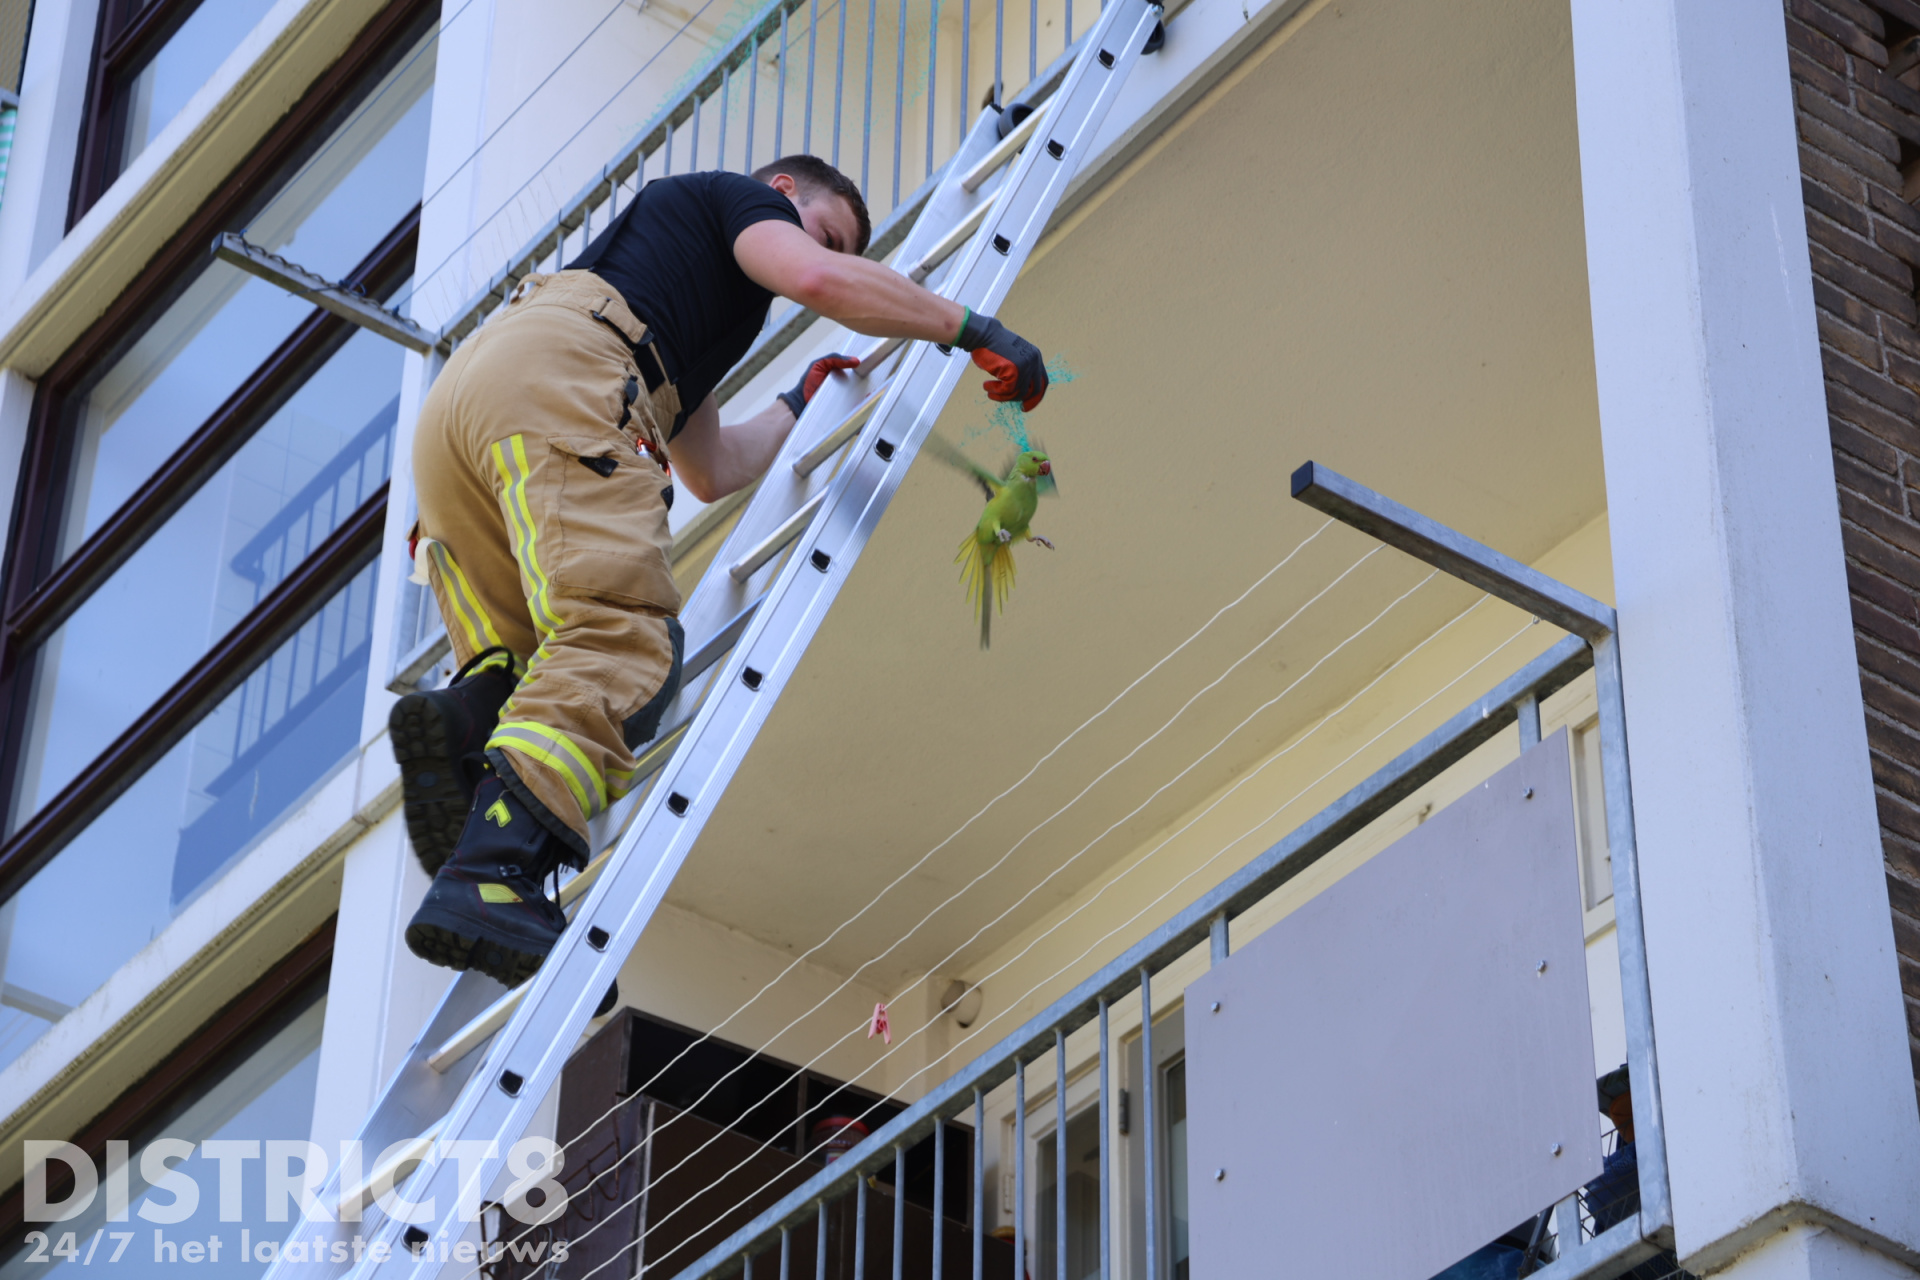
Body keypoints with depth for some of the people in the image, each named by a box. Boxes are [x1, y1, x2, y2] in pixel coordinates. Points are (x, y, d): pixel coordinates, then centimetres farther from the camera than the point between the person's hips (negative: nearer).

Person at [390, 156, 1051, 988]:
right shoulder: (739, 200, 21)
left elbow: (711, 472, 50)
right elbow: (822, 281, -1)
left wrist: (800, 407, 58)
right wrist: (971, 328, 7)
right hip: (551, 383, -9)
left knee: (537, 668, 12)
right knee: (623, 641, -22)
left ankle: (466, 724, -24)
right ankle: (491, 878, -42)